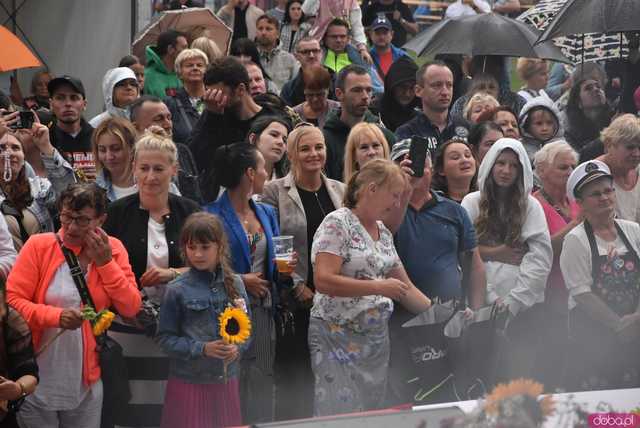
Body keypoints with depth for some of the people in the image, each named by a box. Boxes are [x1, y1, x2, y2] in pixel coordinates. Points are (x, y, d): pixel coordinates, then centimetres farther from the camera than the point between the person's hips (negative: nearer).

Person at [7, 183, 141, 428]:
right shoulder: (39, 246, -6)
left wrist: (105, 262, -11)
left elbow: (131, 308, -2)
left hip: (87, 381, 3)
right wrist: (56, 316, -24)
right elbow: (12, 301, -10)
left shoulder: (112, 250, 3)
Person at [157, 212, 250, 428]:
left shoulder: (235, 284, 4)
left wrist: (237, 347, -10)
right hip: (189, 383, -3)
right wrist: (202, 349, -16)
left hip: (226, 380, 3)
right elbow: (165, 339, -5)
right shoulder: (178, 290, -6)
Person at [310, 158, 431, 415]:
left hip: (377, 337, 8)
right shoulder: (338, 223, -10)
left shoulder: (384, 233, 14)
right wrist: (379, 287, -20)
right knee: (341, 414, -12)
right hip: (339, 335, -8)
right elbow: (323, 280, -20)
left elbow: (405, 288, 20)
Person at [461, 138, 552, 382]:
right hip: (483, 305, 0)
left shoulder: (530, 206, 8)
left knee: (521, 373, -1)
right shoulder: (472, 203, 6)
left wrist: (514, 300, -11)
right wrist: (491, 297, -11)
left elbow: (541, 258, -1)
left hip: (524, 306, 1)